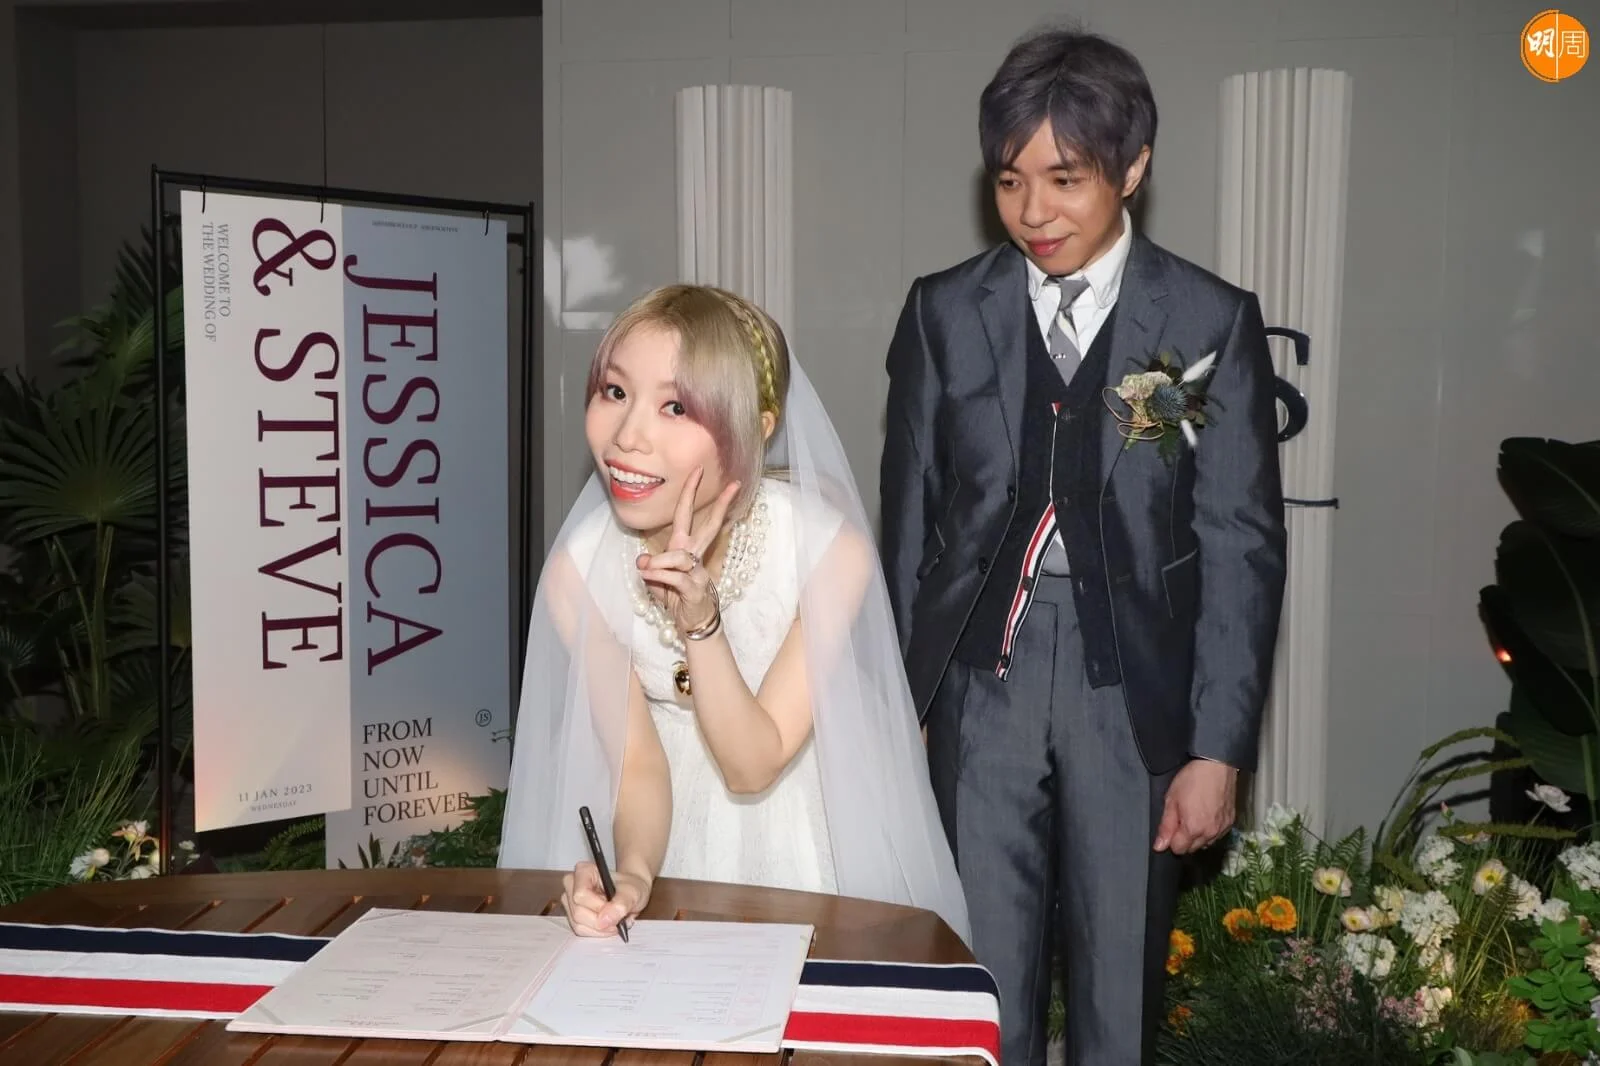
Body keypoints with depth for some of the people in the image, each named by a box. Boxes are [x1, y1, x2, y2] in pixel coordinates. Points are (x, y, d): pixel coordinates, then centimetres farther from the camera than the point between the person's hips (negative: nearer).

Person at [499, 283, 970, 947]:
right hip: (668, 832, 2)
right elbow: (637, 762, -12)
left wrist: (702, 621, -35)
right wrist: (633, 872, -32)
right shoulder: (578, 571, -19)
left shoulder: (829, 547, -25)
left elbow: (754, 766, -20)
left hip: (801, 837, -1)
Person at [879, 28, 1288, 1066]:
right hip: (981, 684, 1)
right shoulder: (944, 313, 4)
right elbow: (910, 520, 7)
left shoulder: (1213, 321, -1)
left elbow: (1242, 543, -2)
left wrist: (1219, 747, -5)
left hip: (1137, 695, -1)